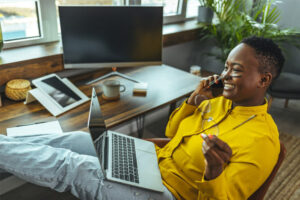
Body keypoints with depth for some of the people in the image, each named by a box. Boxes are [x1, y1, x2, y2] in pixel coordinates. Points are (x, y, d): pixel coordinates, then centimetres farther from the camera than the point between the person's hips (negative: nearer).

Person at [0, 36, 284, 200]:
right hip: (153, 162, 7)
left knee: (70, 165, -15)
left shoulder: (262, 139, -18)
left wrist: (214, 171, -39)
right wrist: (192, 101, -3)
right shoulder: (221, 101, 6)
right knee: (76, 139, -2)